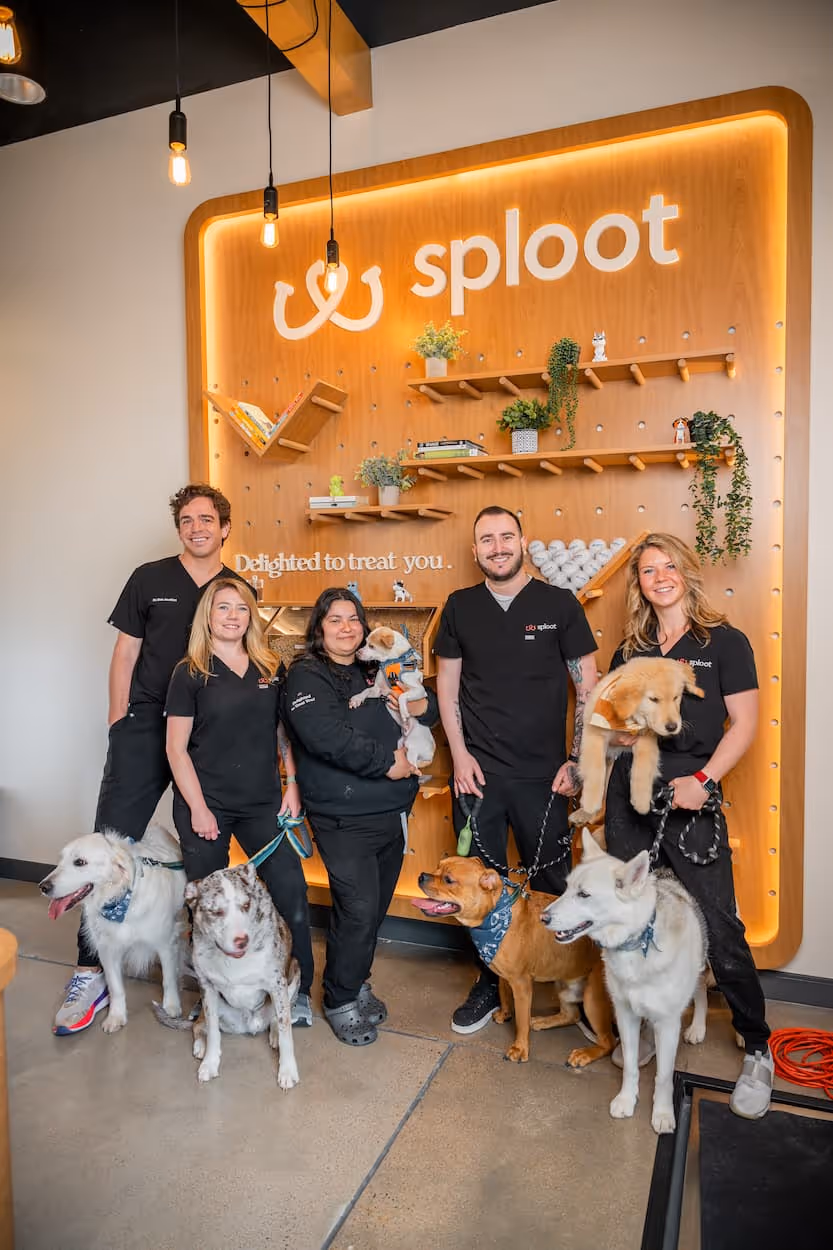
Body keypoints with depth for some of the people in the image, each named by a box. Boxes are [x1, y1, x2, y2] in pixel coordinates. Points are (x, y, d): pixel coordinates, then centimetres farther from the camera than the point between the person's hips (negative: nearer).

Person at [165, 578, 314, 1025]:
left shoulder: (271, 669, 6)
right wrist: (198, 808, -10)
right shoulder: (190, 673, -3)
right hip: (206, 805, -2)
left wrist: (292, 784, 3)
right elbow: (177, 749, -5)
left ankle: (298, 991, 16)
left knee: (292, 894, -2)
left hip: (263, 804, 3)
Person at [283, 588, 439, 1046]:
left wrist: (422, 703, -4)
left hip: (393, 811, 6)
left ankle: (356, 981, 36)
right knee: (358, 909, -6)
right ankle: (341, 1002, 16)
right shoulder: (306, 675, -6)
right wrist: (386, 761, -16)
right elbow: (325, 735, -22)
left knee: (376, 906, 14)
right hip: (343, 818, -6)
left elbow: (428, 707, 21)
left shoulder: (377, 673, 14)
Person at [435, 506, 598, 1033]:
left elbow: (588, 688, 0)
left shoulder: (559, 604, -3)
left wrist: (578, 761, -6)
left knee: (554, 885, 7)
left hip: (542, 773, -2)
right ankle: (489, 984, 30)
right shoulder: (460, 607, 3)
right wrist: (460, 755, -1)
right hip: (477, 771, 2)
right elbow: (447, 685, 7)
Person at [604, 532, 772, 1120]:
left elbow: (744, 724, -5)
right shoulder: (631, 650, 12)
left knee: (720, 928, -2)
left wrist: (703, 781, -15)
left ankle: (758, 1052, 19)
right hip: (629, 796, 5)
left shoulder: (724, 642, -1)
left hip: (691, 802, -4)